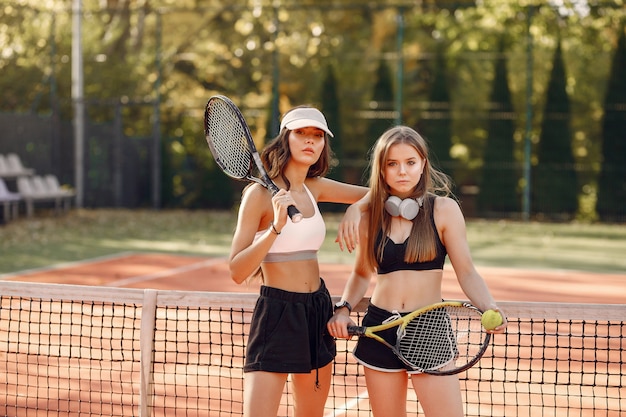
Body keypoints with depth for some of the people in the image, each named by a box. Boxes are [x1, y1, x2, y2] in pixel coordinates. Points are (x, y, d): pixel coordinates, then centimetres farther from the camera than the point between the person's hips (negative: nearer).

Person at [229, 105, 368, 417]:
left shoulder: (314, 188, 6)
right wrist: (276, 227, -29)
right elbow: (237, 272, -18)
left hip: (318, 311, 7)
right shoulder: (260, 193, -12)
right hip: (276, 312, -7)